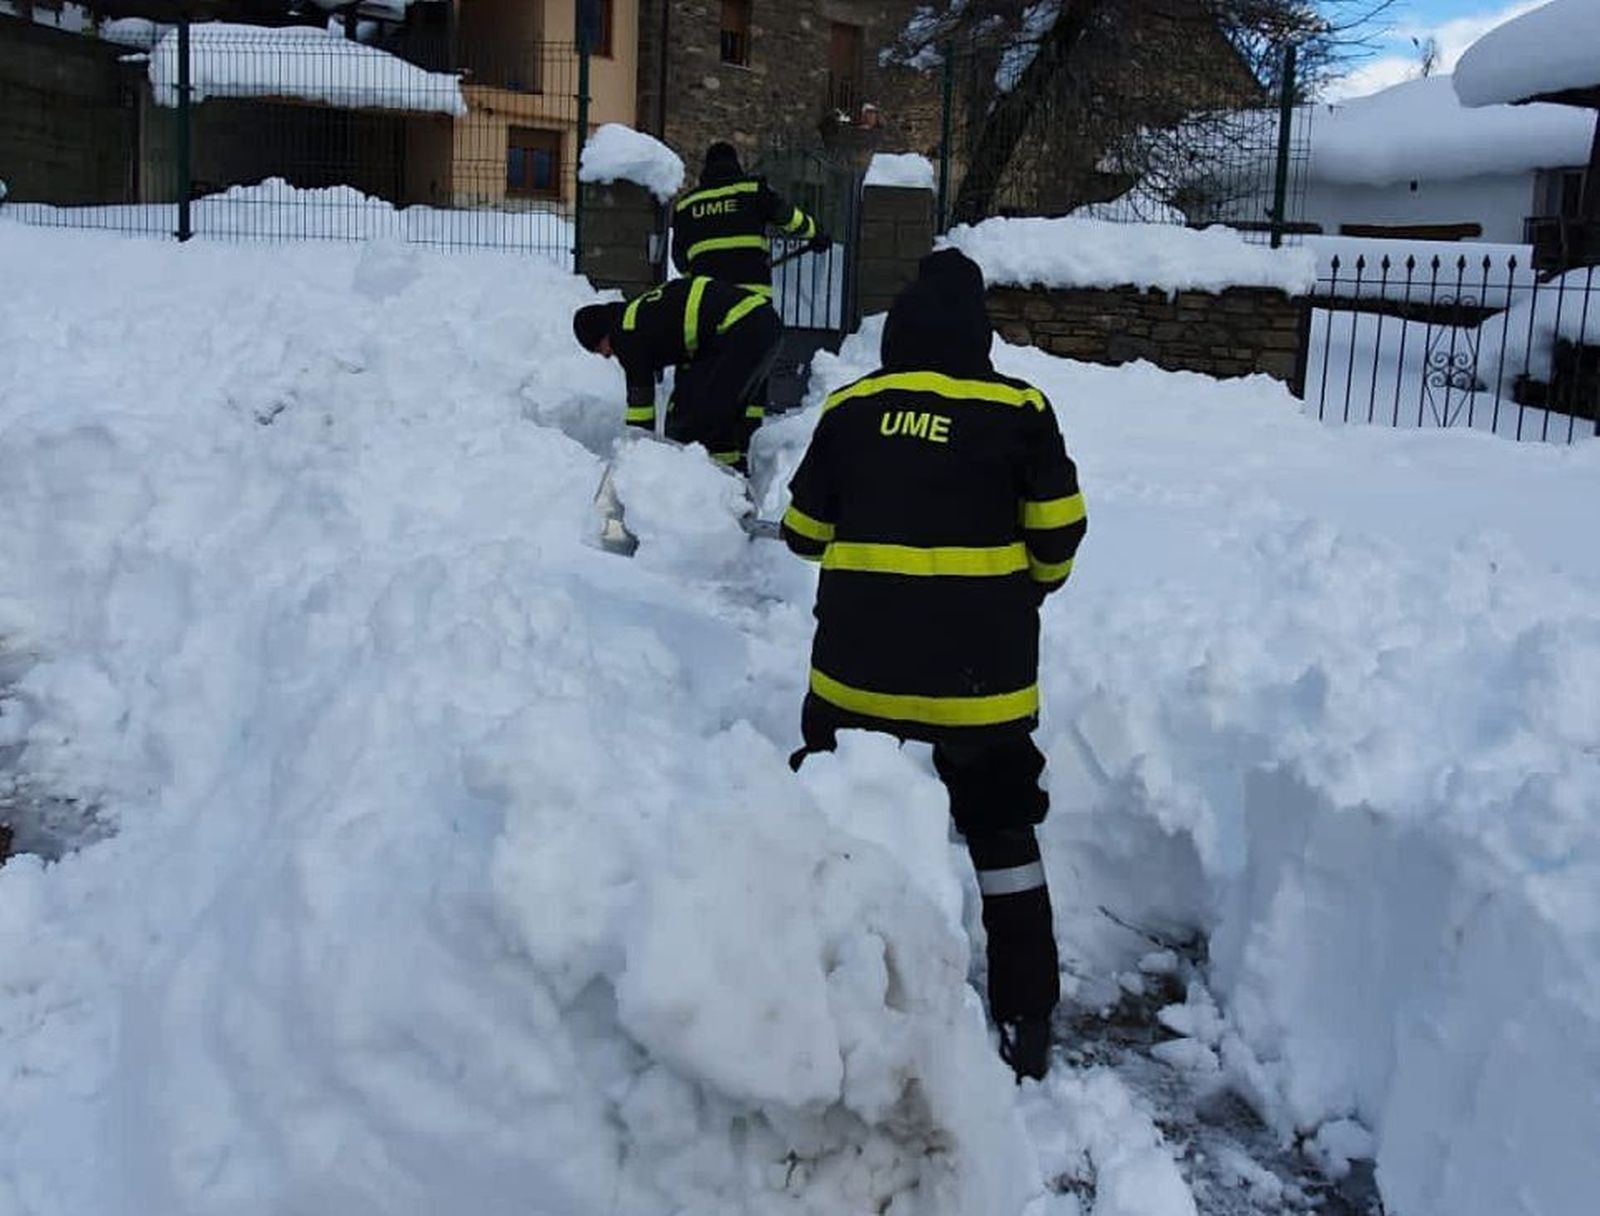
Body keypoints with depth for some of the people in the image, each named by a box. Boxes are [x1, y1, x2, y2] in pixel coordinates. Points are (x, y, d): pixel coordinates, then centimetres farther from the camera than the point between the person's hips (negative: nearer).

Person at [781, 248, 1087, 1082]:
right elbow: (1060, 529, -3)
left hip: (858, 662, 1)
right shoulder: (1017, 412, -4)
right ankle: (1025, 1018, 16)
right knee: (1001, 829, 13)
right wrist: (1029, 583, 18)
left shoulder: (849, 409, 2)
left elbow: (804, 531, 9)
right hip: (980, 669, -1)